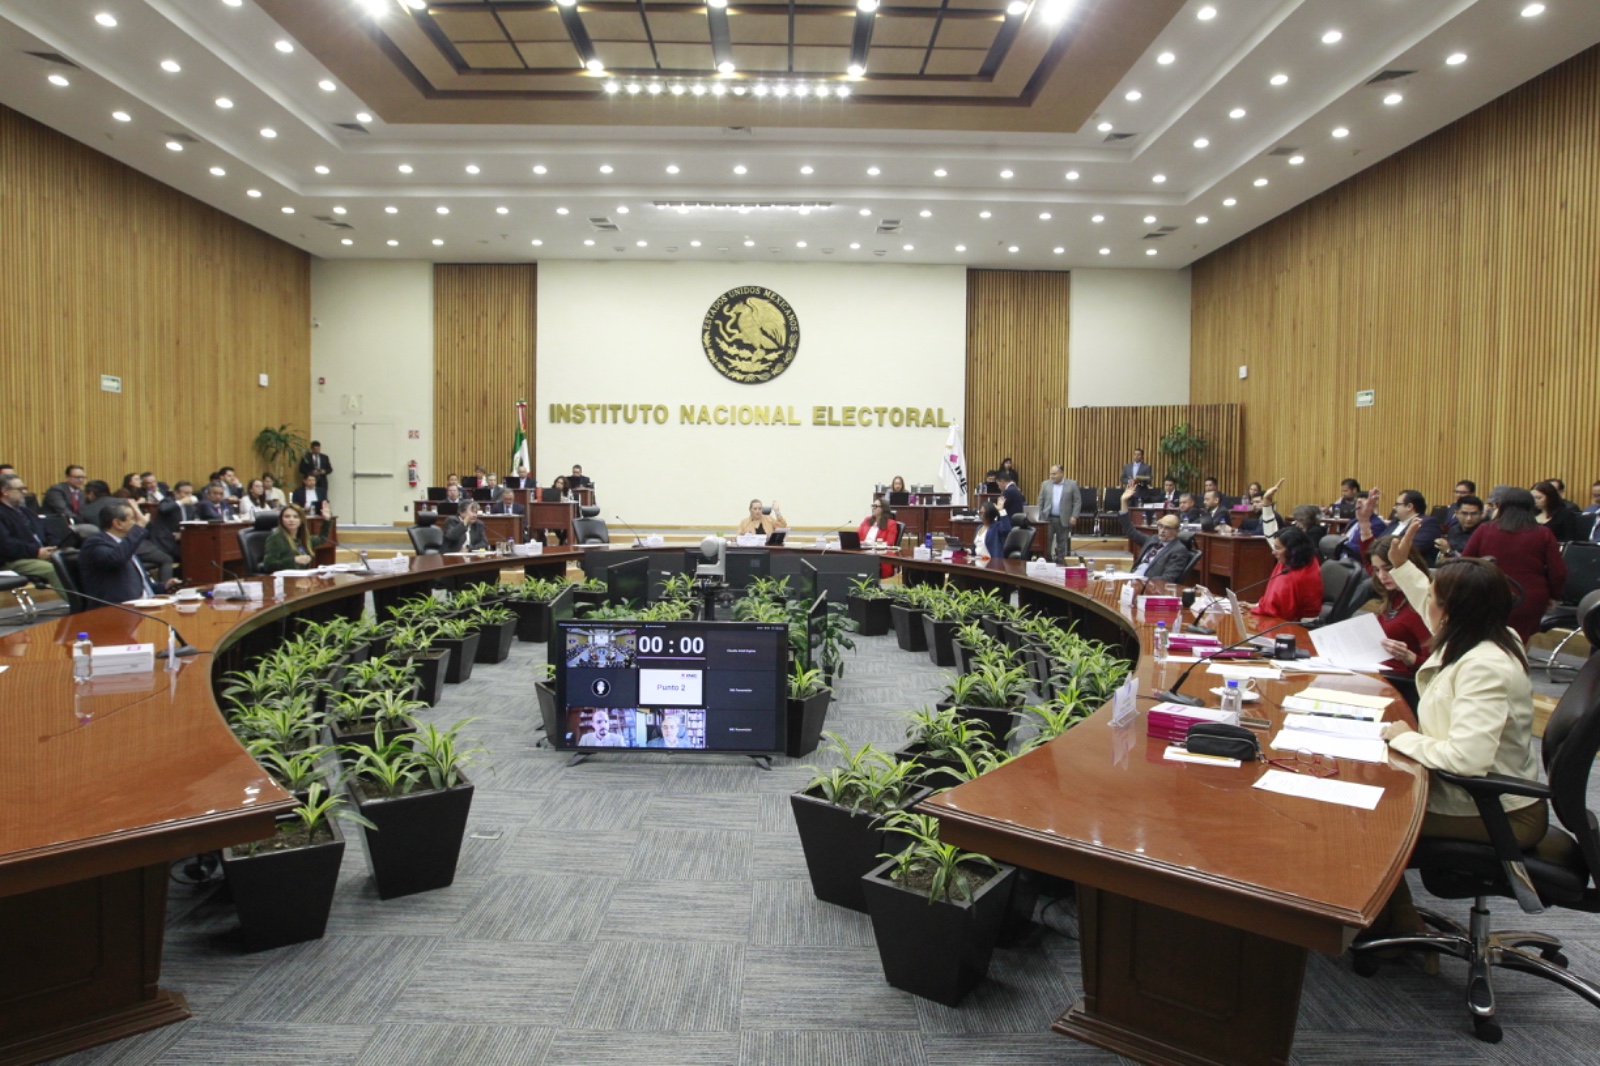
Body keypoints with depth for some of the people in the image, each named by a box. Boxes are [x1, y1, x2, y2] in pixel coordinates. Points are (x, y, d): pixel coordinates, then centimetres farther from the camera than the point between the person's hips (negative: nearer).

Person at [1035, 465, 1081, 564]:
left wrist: (1074, 516, -10)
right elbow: (1041, 501, 8)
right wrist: (1040, 517, 3)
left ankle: (1060, 562, 14)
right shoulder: (1045, 484, 5)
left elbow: (1078, 501, -1)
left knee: (1062, 543, 7)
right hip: (1048, 518, 1)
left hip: (1064, 520, -1)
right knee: (1046, 542, -1)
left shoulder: (1072, 484, -1)